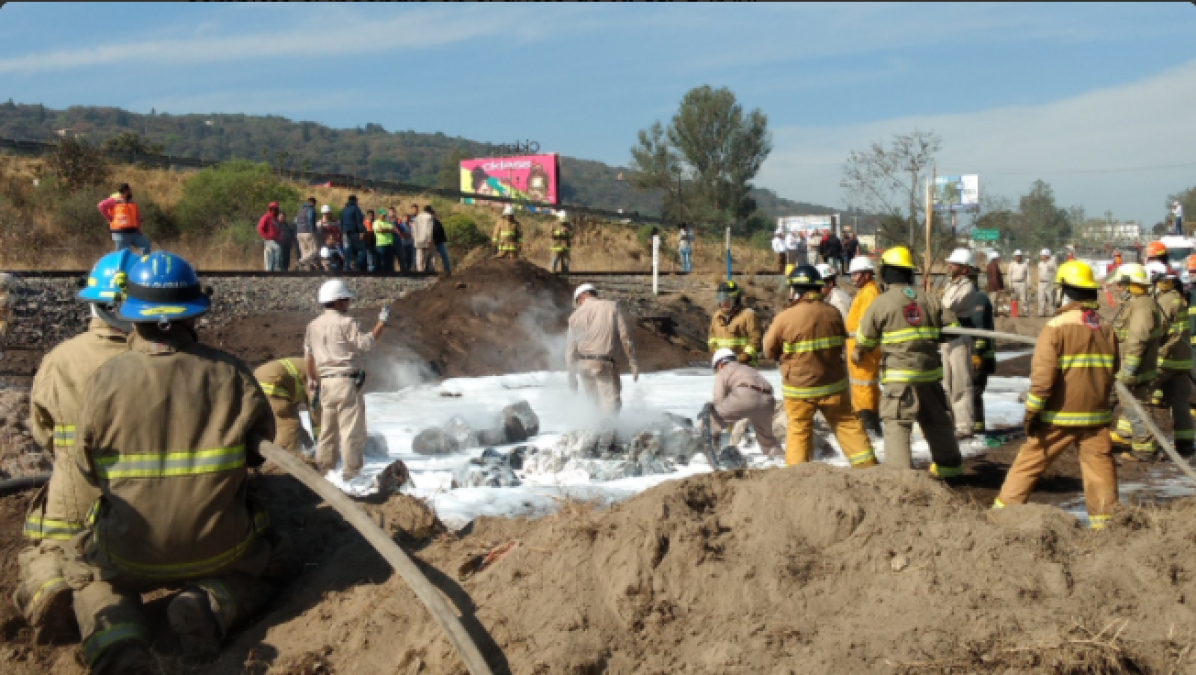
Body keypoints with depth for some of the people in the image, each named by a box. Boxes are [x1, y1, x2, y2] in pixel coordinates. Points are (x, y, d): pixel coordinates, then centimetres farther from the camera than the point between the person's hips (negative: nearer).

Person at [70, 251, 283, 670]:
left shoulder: (106, 380, -10)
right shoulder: (231, 374, -10)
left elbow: (89, 469, 1)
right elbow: (259, 452, 3)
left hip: (129, 553, 1)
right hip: (219, 547, 0)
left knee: (90, 576, 33)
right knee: (258, 570, 32)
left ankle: (114, 640, -2)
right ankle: (213, 605, -4)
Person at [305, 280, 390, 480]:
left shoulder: (313, 326, 12)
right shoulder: (346, 323, -11)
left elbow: (308, 358, 16)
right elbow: (366, 343, -18)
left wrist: (312, 383, 24)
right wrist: (382, 322, -11)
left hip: (326, 383, 8)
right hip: (347, 381, -8)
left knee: (328, 429, 15)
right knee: (352, 430, -4)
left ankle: (325, 470, 21)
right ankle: (351, 473, -3)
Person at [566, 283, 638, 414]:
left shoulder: (575, 316, 6)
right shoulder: (612, 306, 2)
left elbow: (570, 349, 8)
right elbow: (625, 336, -3)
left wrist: (572, 376, 16)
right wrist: (633, 362, 1)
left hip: (583, 364, 4)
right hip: (604, 364, -4)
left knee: (595, 404, 18)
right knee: (612, 405, -3)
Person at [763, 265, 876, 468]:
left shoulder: (784, 318, -15)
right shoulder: (832, 313, -4)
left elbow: (769, 350, -3)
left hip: (798, 389, -2)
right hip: (833, 384, 2)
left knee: (799, 431, 10)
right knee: (848, 425, 12)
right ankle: (867, 466, 15)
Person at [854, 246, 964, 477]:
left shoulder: (881, 302, -7)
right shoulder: (928, 299, 8)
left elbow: (865, 339, 0)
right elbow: (952, 326, 8)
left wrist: (858, 353, 21)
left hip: (899, 374, -6)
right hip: (930, 372, 6)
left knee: (897, 424, -4)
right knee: (936, 421, 21)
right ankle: (949, 464, 35)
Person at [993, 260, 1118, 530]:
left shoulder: (1056, 326, -11)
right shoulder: (1106, 328, 7)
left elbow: (1042, 374, -16)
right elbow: (1112, 372, 17)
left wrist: (1032, 412, -10)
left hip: (1059, 416, -4)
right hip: (1096, 415, 4)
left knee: (1029, 462, 6)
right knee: (1100, 466, 10)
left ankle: (1004, 510, 11)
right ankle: (1103, 521, 12)